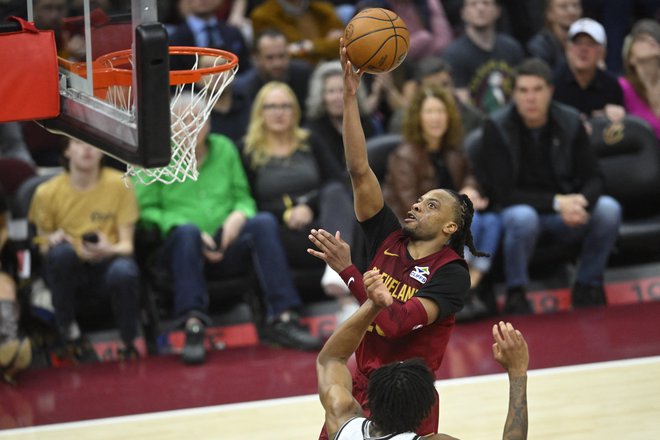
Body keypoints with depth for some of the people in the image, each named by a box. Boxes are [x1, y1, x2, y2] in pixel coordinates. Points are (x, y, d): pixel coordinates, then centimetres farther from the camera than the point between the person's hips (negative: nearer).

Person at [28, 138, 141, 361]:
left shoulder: (119, 184, -4)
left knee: (124, 271, -36)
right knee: (61, 251, -35)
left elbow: (127, 244, -3)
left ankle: (129, 344, -10)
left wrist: (109, 250, -27)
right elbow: (43, 248, 4)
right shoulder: (47, 192, -3)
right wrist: (52, 241, -21)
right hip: (67, 269, 1)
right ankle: (69, 332, -16)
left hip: (106, 263, 0)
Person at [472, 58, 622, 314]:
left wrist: (580, 202, -26)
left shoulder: (570, 122, -3)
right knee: (523, 217, -38)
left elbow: (593, 179, -2)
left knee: (608, 209, -24)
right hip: (519, 209, -3)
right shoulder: (497, 128, -13)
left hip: (564, 210, 3)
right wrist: (557, 203, -26)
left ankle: (587, 285, -4)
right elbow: (503, 193, -17)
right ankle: (515, 293, -17)